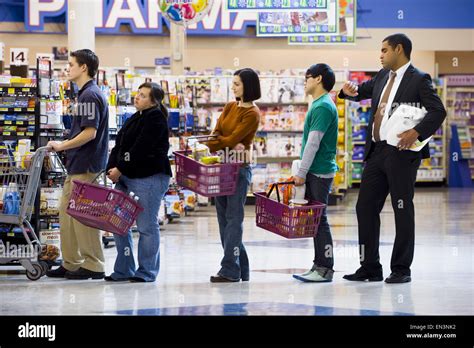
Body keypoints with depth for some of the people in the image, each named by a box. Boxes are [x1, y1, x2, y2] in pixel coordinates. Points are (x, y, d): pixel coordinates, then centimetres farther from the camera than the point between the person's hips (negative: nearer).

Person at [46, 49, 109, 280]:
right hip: (77, 165, 11)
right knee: (67, 213, 13)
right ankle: (71, 263, 18)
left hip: (85, 165, -11)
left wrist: (62, 146, -15)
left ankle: (93, 265, 0)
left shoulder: (90, 95, -16)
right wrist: (64, 147, 15)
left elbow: (89, 133, -22)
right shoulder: (85, 94, 16)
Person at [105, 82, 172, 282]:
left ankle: (147, 271, 6)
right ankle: (124, 270, 17)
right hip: (126, 176, 9)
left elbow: (140, 149, -17)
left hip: (149, 177, -9)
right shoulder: (136, 118, 18)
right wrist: (112, 168, -2)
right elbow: (119, 144, 13)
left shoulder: (156, 118, -9)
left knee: (147, 225, -3)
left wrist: (120, 169, -13)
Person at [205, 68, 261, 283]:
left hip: (239, 169, -8)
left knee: (233, 219, -8)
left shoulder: (252, 114, -9)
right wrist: (230, 145, -15)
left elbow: (234, 138, -16)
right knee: (224, 218, 8)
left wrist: (209, 146, -13)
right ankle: (241, 269, 14)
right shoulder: (230, 107, 13)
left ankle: (230, 270, -8)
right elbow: (216, 134, 3)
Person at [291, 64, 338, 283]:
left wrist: (302, 172, -17)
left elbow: (313, 143, -18)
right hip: (315, 172, 9)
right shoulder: (319, 105, 17)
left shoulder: (323, 107, -14)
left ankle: (325, 268, -5)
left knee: (319, 219, -7)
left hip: (320, 172, -9)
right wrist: (303, 172, 19)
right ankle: (319, 265, 14)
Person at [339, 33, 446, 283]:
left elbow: (438, 111, -14)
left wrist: (417, 132, -27)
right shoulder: (382, 76, 15)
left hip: (401, 153, -8)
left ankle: (401, 269, 9)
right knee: (365, 207, 6)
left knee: (403, 211, 1)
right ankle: (370, 267, 12)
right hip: (376, 151, 8)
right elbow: (364, 91, 25)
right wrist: (351, 91, 1)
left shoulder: (418, 79, -7)